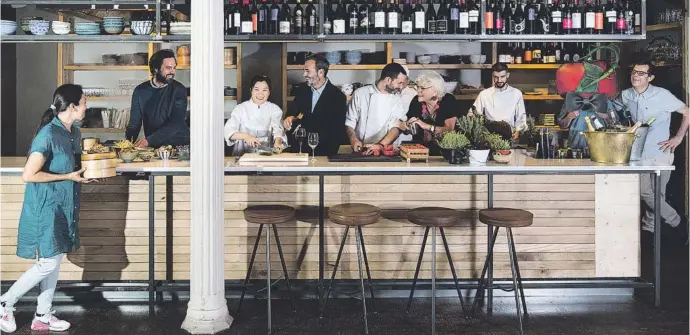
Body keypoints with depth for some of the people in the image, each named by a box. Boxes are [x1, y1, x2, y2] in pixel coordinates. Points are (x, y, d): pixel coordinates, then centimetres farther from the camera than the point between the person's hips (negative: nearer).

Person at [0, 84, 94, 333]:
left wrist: (87, 170, 2)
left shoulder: (74, 132, 6)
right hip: (45, 207, -9)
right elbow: (29, 175, -24)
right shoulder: (48, 135, -21)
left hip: (64, 207, 9)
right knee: (48, 262, -4)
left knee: (55, 259, 13)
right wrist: (67, 177, -19)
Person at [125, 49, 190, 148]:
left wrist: (149, 140, -23)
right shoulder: (140, 91, 6)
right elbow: (134, 123, 6)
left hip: (179, 145, -3)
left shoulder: (179, 89, -3)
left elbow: (176, 123, -13)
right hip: (153, 147, 3)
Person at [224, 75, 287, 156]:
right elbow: (228, 131, -7)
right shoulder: (240, 109, 3)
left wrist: (277, 142, -28)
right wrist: (245, 136, -26)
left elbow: (278, 131, -4)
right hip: (242, 154, -2)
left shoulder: (275, 109, 8)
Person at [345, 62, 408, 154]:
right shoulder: (360, 94, 2)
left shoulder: (396, 99, 6)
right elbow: (350, 122, 5)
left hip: (384, 150, 1)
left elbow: (396, 127, -5)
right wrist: (353, 140, -14)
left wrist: (380, 145, -21)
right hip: (361, 150, -1)